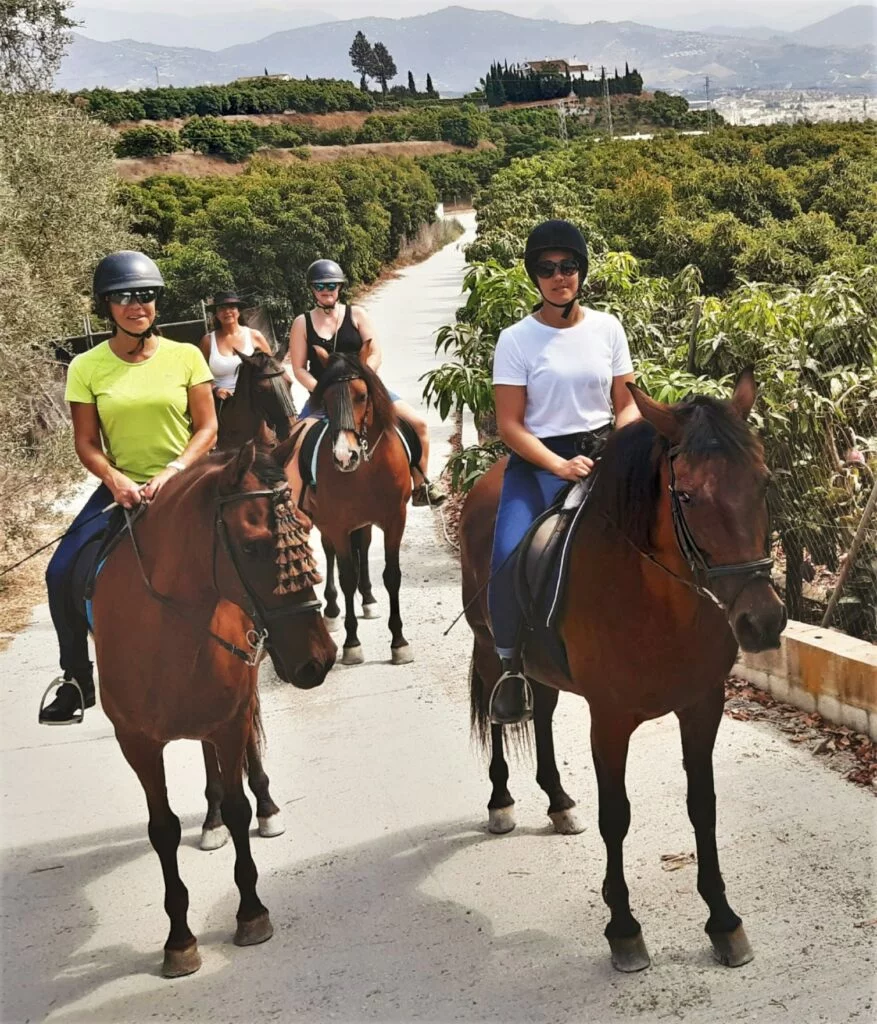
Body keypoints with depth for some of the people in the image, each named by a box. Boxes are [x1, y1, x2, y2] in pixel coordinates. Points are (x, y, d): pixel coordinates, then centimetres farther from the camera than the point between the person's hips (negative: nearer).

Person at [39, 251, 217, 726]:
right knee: (61, 574, -13)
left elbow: (207, 428, -2)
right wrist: (115, 479, -18)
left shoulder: (185, 357, -3)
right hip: (122, 487, 1)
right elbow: (86, 443, 0)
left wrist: (173, 470, -17)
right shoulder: (87, 367, -1)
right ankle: (77, 680, 6)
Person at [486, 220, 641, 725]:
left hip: (600, 453, 3)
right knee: (508, 559, -24)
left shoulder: (607, 328, 6)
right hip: (537, 461, -3)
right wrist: (560, 466, -18)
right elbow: (509, 424, -5)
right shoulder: (517, 340, -2)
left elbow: (627, 405, 10)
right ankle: (510, 664, -3)